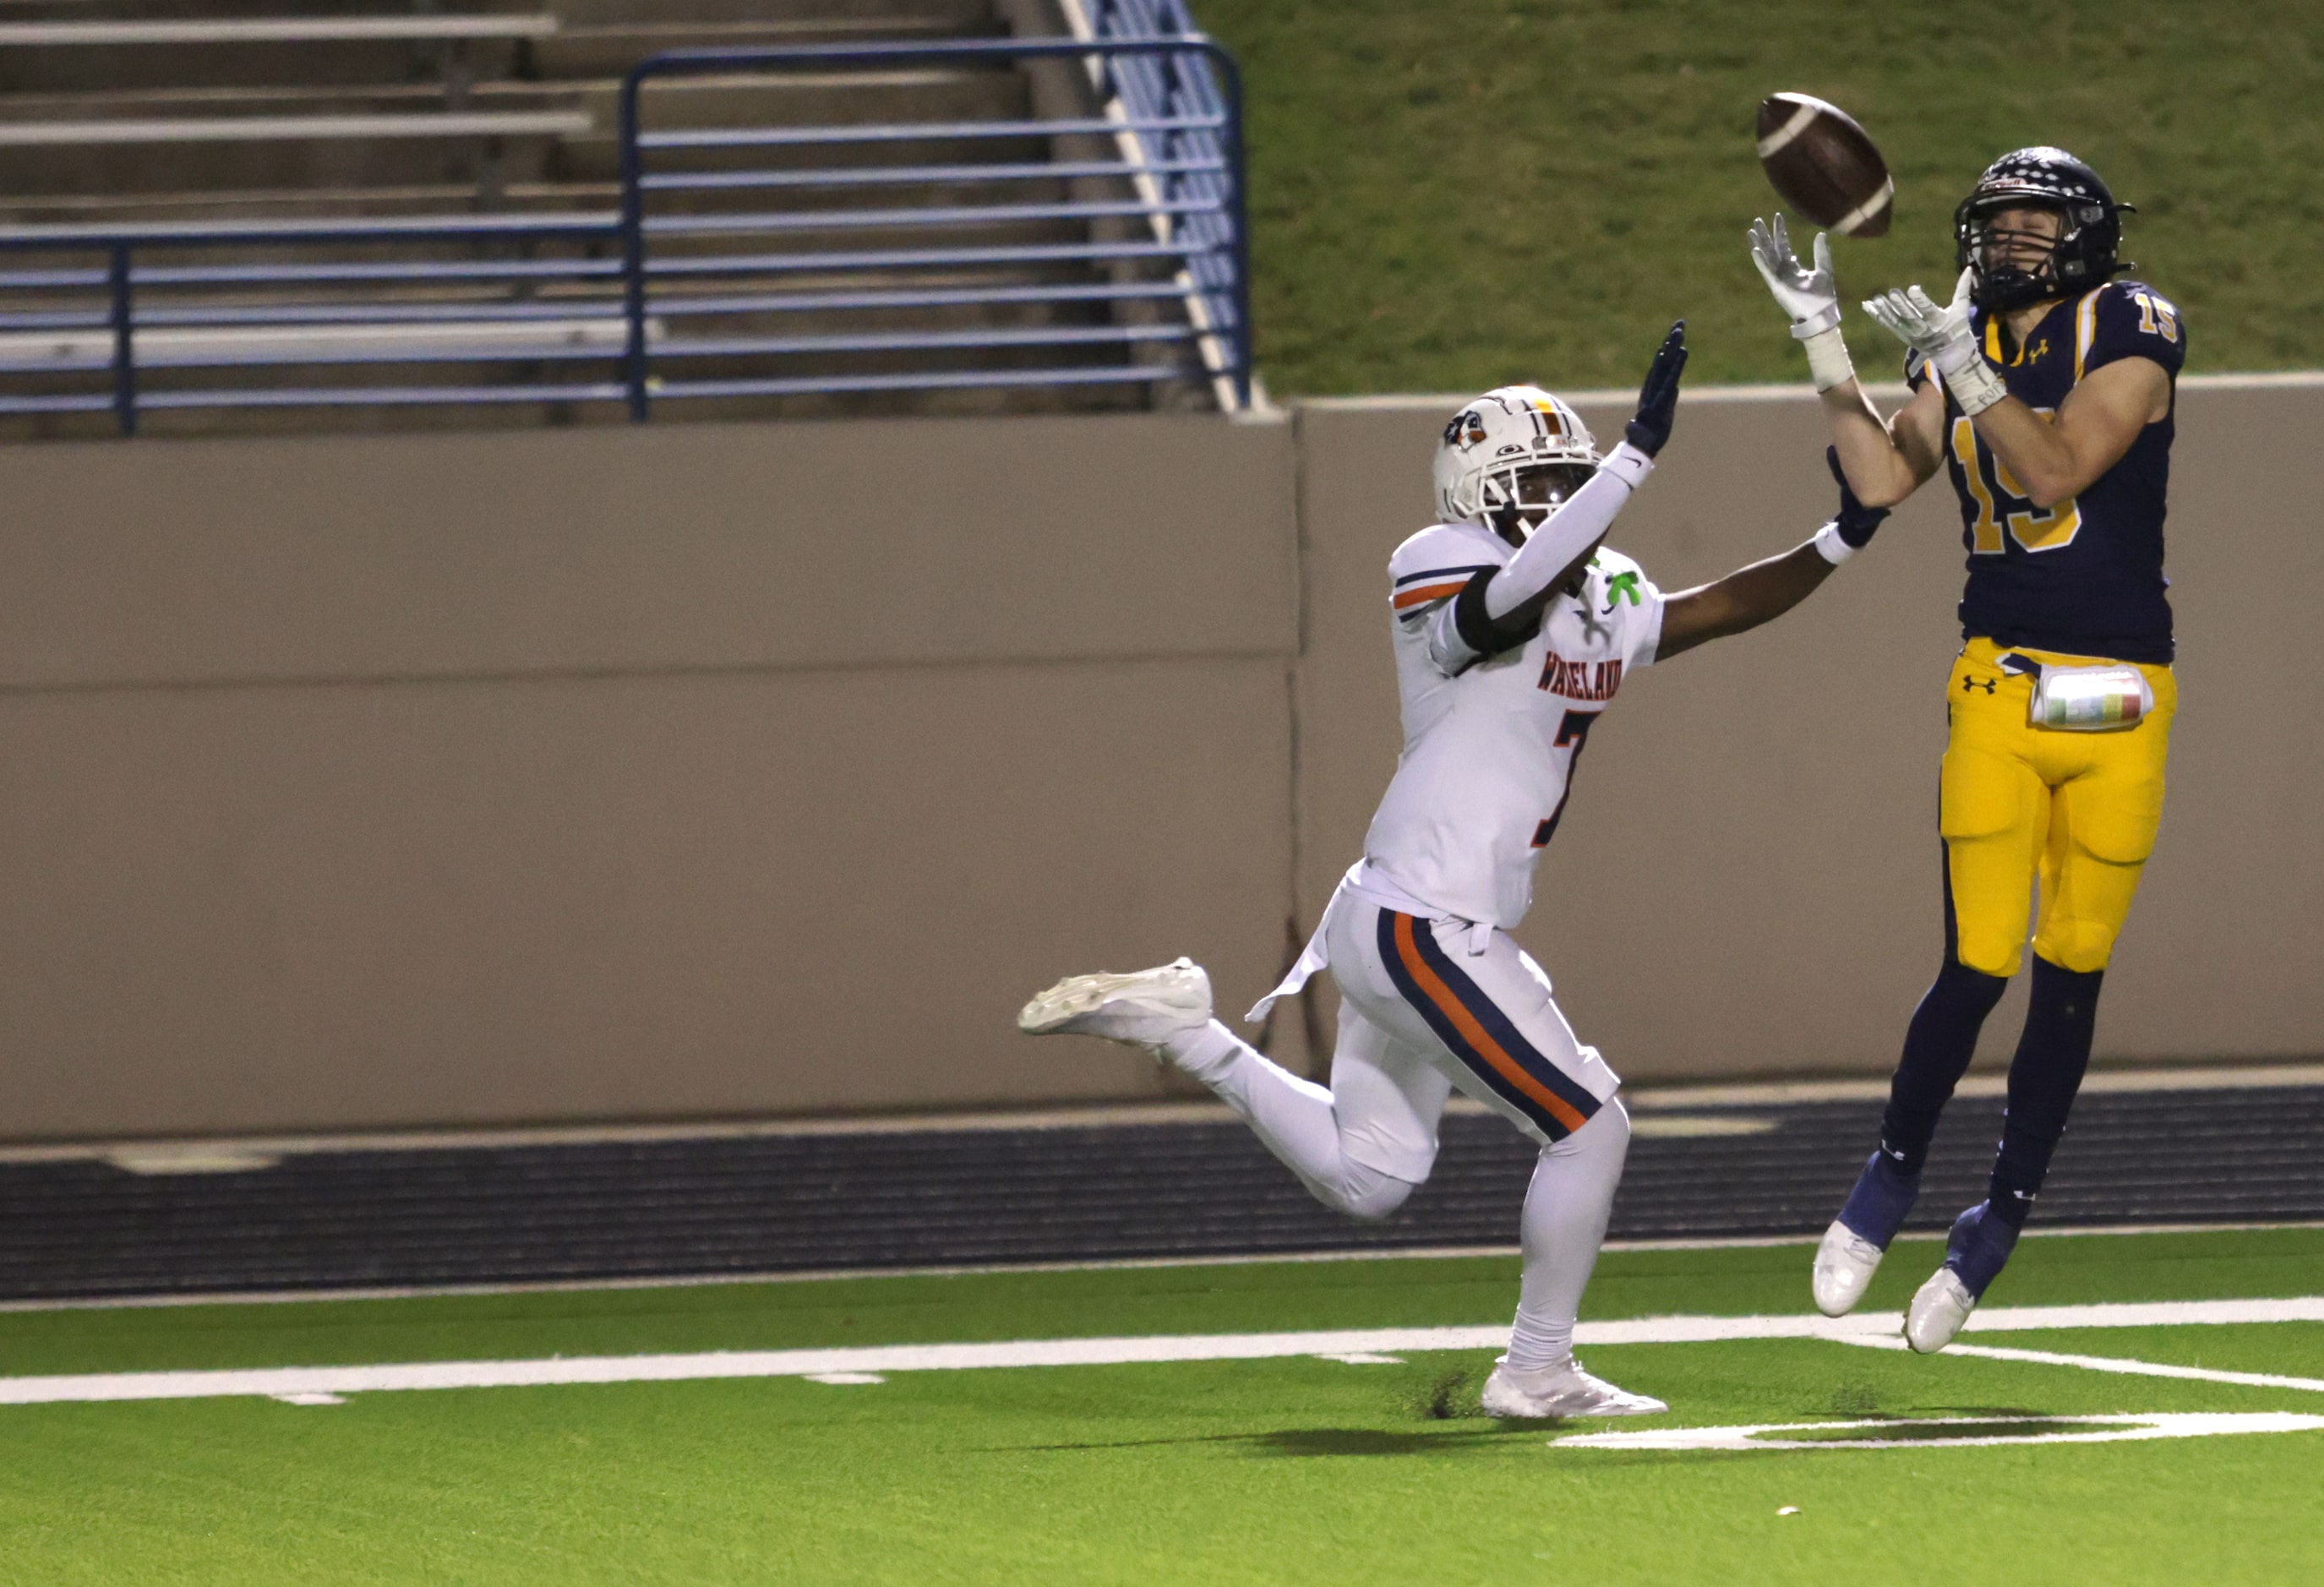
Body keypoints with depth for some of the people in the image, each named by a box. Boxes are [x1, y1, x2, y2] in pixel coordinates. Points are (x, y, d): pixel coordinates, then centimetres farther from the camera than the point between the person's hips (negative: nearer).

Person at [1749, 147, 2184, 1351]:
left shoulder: (2130, 330, -4)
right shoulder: (1959, 349, 9)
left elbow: (2060, 468, -16)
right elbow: (1880, 480, -2)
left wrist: (1964, 367, -23)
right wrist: (1823, 344, -6)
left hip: (2120, 705, -2)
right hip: (2000, 691, 2)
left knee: (2070, 975, 3)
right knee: (1977, 968, -7)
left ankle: (1996, 1224, 17)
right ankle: (1892, 1175, 14)